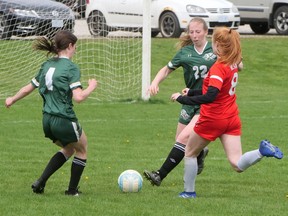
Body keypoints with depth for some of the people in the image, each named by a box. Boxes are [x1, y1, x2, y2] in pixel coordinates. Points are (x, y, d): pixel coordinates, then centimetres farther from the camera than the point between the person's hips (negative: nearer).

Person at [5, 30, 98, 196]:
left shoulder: (47, 65, 9)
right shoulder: (71, 67, -13)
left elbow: (27, 89, 17)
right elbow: (78, 97, -23)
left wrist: (12, 100, 34)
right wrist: (91, 87, -4)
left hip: (47, 120, 7)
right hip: (65, 119, -7)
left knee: (68, 148, 29)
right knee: (82, 150, 20)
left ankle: (41, 182, 19)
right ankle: (72, 190, 24)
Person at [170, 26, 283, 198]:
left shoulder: (218, 68, -21)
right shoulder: (233, 64, 6)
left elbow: (210, 97, -33)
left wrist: (182, 98, -27)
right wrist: (192, 93, 20)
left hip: (213, 118, -7)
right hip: (232, 118, 7)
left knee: (190, 153, 17)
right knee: (237, 164, 0)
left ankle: (189, 192, 23)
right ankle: (263, 151, -23)